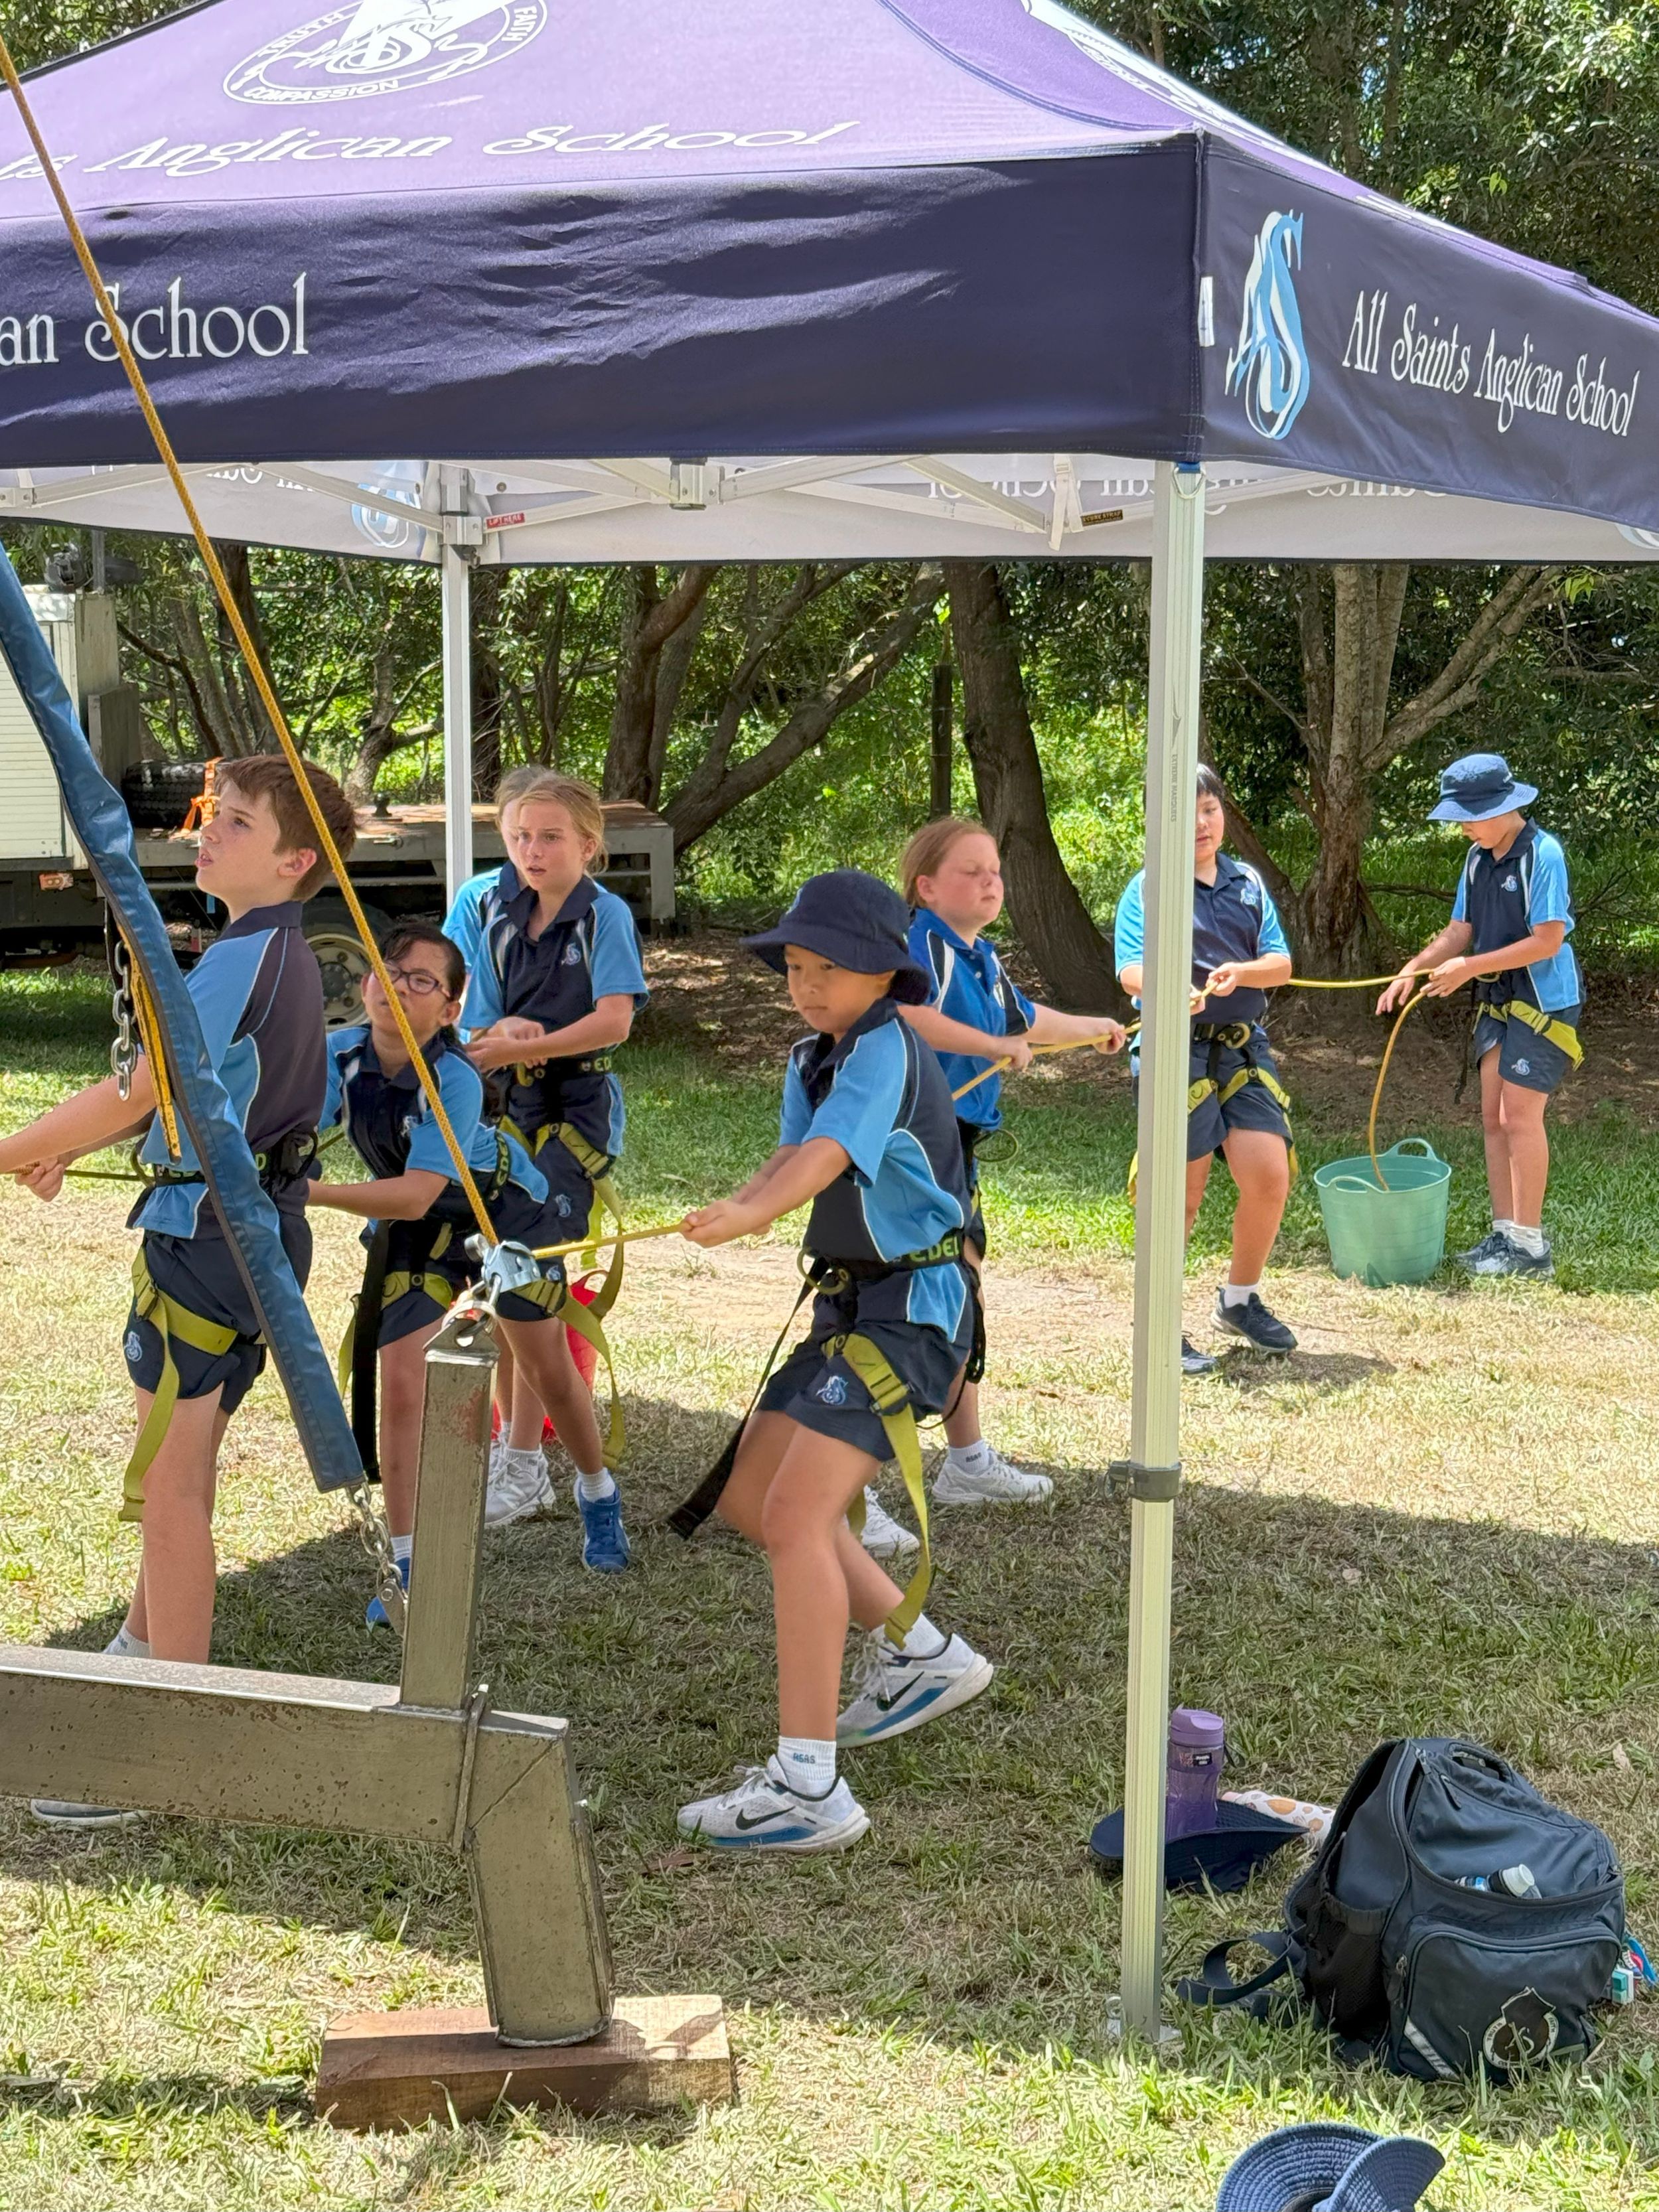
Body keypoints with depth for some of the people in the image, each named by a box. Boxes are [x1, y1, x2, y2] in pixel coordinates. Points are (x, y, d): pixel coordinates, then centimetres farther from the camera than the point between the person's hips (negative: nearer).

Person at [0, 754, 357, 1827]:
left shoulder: (244, 956, -19)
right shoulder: (284, 954, 11)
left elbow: (131, 1095, -18)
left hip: (207, 1235, -10)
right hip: (258, 1224, 10)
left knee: (171, 1484, -5)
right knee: (182, 1464, 23)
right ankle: (147, 1652, 40)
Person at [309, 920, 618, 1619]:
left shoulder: (455, 1080, -35)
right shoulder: (340, 1055, -22)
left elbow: (415, 1195, -41)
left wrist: (311, 1192, -50)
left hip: (505, 1207, -3)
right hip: (413, 1233, 3)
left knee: (548, 1371, 12)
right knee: (400, 1383, -10)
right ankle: (406, 1566, 2)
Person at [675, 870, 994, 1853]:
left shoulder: (886, 1046, -14)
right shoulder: (815, 1059, 15)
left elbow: (831, 1152, -31)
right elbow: (793, 1154, 0)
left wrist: (750, 1211, -49)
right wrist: (746, 1201, -22)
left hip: (910, 1309, -10)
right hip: (854, 1305, 10)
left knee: (797, 1515, -21)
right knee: (752, 1497, 16)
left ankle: (808, 1783, -24)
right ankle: (921, 1653, 30)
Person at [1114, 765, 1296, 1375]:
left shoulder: (1248, 883, 12)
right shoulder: (1147, 889, -2)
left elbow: (1280, 963, 6)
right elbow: (1130, 972, -12)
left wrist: (1238, 973, -16)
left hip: (1245, 1047, 4)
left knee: (1270, 1177, -4)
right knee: (1180, 1194, -1)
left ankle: (1239, 1299, 21)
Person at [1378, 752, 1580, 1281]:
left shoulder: (1542, 855, -18)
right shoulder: (1478, 858, 7)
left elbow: (1548, 940, -21)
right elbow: (1460, 930, 10)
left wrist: (1470, 967, -19)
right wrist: (1413, 970, -6)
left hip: (1543, 1004, -8)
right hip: (1497, 1001, 8)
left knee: (1520, 1117, -7)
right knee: (1494, 1119, 8)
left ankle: (1530, 1247, 0)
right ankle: (1505, 1234, 16)